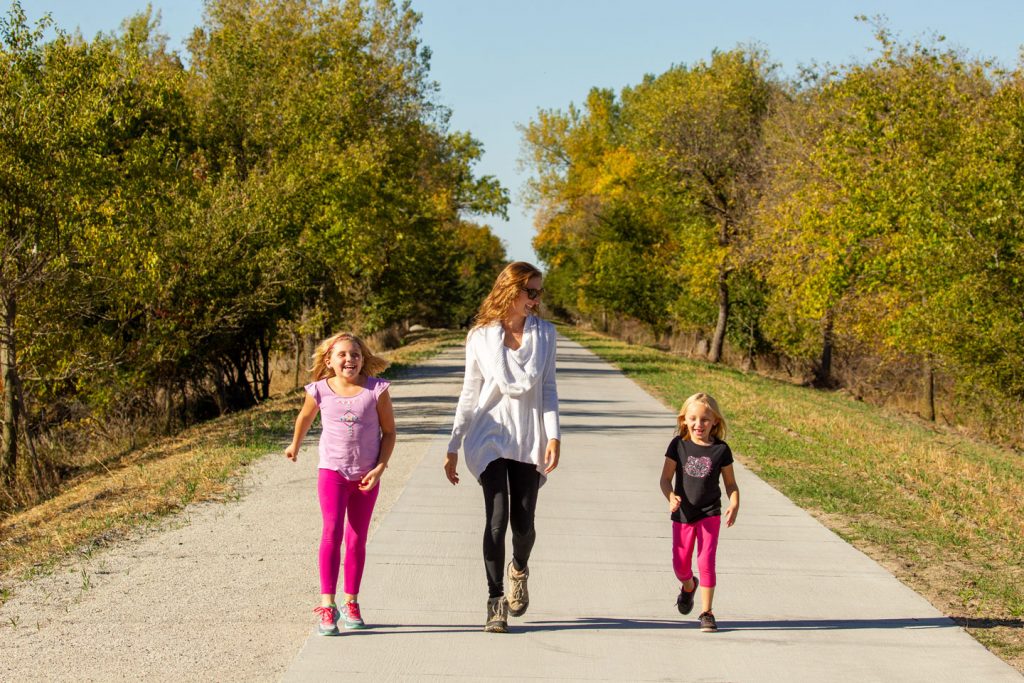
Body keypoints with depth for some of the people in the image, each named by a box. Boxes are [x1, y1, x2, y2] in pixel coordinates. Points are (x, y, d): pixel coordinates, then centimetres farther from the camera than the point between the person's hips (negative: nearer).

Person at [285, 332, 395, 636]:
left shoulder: (376, 390, -9)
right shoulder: (320, 390, -6)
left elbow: (389, 431, -1)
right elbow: (305, 417, 16)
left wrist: (379, 468, -10)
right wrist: (295, 445, 30)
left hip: (366, 476, 1)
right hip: (332, 471, -1)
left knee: (357, 539, 9)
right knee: (332, 532, -15)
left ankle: (351, 603, 20)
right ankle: (327, 605, -16)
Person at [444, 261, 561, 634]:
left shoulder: (544, 333, 4)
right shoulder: (481, 336, 0)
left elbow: (547, 389, 6)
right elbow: (469, 395, 5)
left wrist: (553, 436, -6)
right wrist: (453, 447, 4)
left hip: (529, 440, 2)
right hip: (490, 437, -1)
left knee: (523, 522, -1)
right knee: (497, 518, -11)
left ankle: (519, 569, 33)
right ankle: (496, 602, 1)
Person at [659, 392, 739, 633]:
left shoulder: (720, 449, -5)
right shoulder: (678, 445, -5)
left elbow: (730, 483, 3)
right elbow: (666, 478, -5)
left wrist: (734, 505, -15)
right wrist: (671, 497, -24)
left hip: (710, 514, -1)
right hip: (683, 515, 1)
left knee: (706, 562, -9)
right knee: (680, 564, 10)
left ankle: (706, 612, 1)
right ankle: (689, 586, 45)